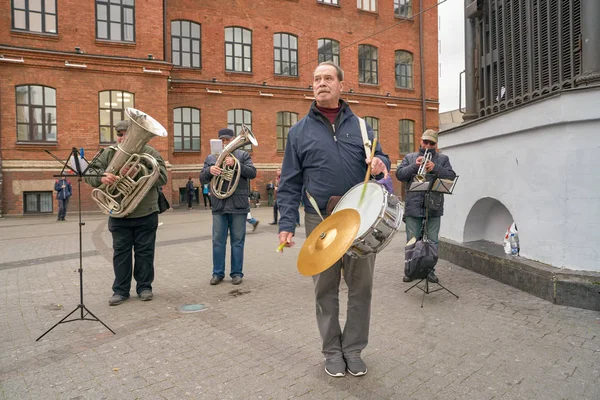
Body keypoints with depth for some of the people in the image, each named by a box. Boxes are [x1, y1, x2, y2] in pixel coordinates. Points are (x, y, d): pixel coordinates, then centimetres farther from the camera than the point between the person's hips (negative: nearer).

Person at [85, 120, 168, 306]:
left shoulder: (150, 153, 0)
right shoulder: (108, 154, 6)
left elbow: (162, 177, -10)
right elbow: (90, 173, -2)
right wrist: (101, 178, -25)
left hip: (146, 214, -1)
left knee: (145, 252, 7)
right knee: (121, 253, 8)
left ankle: (144, 286, 21)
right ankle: (120, 290, 18)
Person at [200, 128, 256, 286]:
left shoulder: (243, 155, 7)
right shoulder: (210, 158, 13)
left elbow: (252, 173, -6)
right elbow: (202, 179, 7)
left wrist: (235, 163, -18)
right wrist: (209, 170, -15)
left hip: (238, 206, -2)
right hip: (219, 206, 2)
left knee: (237, 241, 4)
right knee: (218, 241, 5)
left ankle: (237, 273, 13)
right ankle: (218, 273, 15)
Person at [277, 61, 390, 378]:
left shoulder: (359, 126, 10)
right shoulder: (300, 131, 5)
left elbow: (379, 159, 14)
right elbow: (289, 184, 2)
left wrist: (380, 164, -12)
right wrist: (286, 224, -7)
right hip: (320, 221, -1)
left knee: (361, 286, 8)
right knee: (325, 289, 9)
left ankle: (353, 348, 26)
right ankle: (332, 350, 26)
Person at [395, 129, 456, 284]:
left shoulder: (442, 159, 13)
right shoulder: (409, 157, 13)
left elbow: (451, 176, 0)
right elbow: (399, 175, 1)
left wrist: (436, 168, -14)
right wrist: (414, 165, -13)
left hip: (434, 207, 0)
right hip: (413, 206, 0)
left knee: (432, 241, 5)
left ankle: (430, 271, 16)